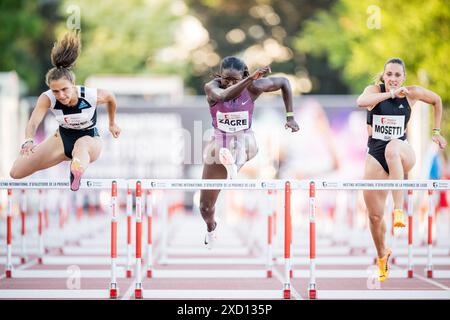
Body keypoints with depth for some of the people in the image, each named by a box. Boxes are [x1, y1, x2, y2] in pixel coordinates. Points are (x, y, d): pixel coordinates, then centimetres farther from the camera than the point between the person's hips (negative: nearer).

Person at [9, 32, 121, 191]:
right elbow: (33, 122, -39)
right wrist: (28, 141, -62)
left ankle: (76, 173, -76)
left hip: (90, 138, -3)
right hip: (63, 138, 3)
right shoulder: (47, 98, -25)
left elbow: (111, 98, -2)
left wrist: (112, 124, 13)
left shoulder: (92, 96, -26)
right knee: (16, 173, 1)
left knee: (81, 145, -43)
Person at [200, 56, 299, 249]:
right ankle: (211, 228, 38)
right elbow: (224, 96, -44)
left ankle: (232, 164, -61)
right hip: (219, 145, 0)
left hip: (243, 143, 0)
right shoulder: (212, 87, -19)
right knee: (205, 206, 10)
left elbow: (284, 82, 1)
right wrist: (250, 78, -56)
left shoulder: (252, 87, -14)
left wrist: (290, 117, -4)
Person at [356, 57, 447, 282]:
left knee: (393, 147, -41)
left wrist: (436, 132, 15)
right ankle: (382, 256, 34)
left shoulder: (412, 93, -1)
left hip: (403, 154, -2)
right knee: (374, 216, 4)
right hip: (376, 156, 2)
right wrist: (390, 93, -36)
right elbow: (361, 102, -29)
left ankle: (398, 210, -46)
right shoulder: (375, 90, -5)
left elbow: (437, 101, 18)